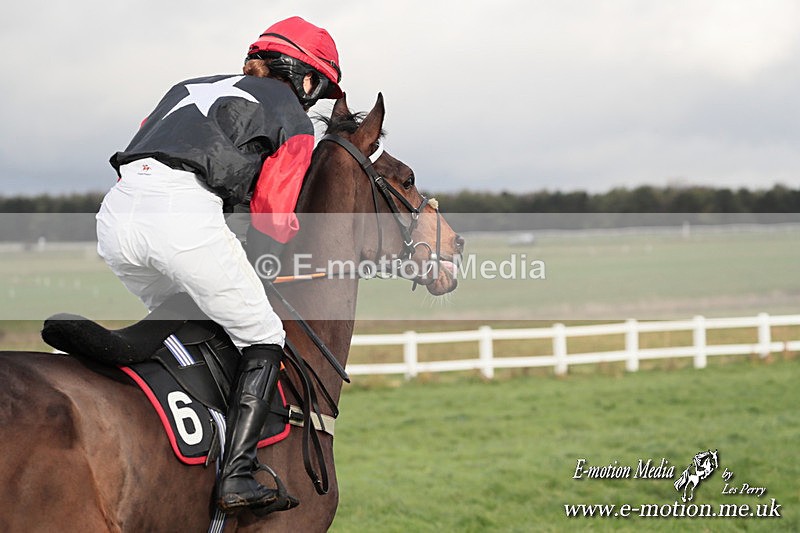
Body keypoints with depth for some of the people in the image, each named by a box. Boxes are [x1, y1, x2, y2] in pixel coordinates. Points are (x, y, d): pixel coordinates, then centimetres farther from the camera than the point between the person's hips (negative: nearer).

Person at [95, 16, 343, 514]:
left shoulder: (192, 86, 34)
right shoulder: (293, 119, 16)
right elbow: (274, 220, 9)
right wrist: (243, 270, 31)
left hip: (116, 211, 7)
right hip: (187, 216, -6)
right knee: (263, 339, 8)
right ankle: (237, 476, -4)